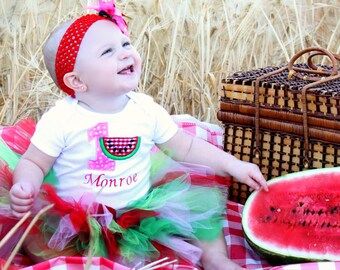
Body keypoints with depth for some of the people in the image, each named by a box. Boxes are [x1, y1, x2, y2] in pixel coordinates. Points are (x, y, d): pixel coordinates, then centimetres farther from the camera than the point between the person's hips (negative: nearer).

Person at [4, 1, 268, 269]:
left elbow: (186, 147, 7)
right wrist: (25, 187, -28)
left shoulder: (146, 109, -1)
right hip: (77, 216, -3)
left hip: (140, 209, 4)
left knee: (201, 195, -4)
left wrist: (233, 165, 1)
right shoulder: (61, 119, -13)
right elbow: (33, 163, -6)